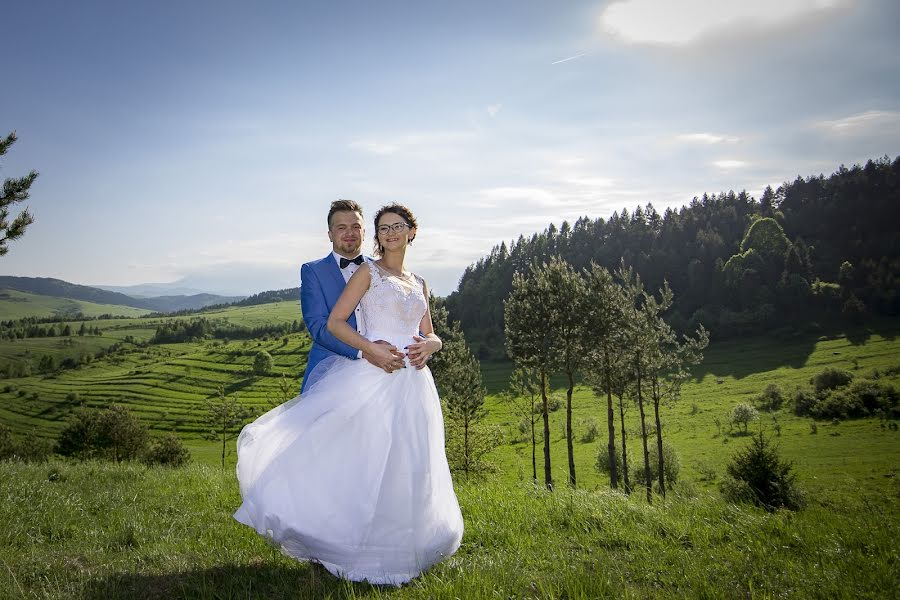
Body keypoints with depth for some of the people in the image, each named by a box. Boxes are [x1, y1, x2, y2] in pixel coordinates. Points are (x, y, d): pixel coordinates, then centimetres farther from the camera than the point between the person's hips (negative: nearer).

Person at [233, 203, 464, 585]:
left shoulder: (419, 285, 18)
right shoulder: (368, 272, 2)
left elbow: (430, 334, 19)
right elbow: (334, 322, -5)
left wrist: (429, 345, -5)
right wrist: (371, 348, -18)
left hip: (412, 384, 5)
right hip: (375, 378, -5)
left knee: (406, 468, 9)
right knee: (365, 461, -7)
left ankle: (398, 546, 23)